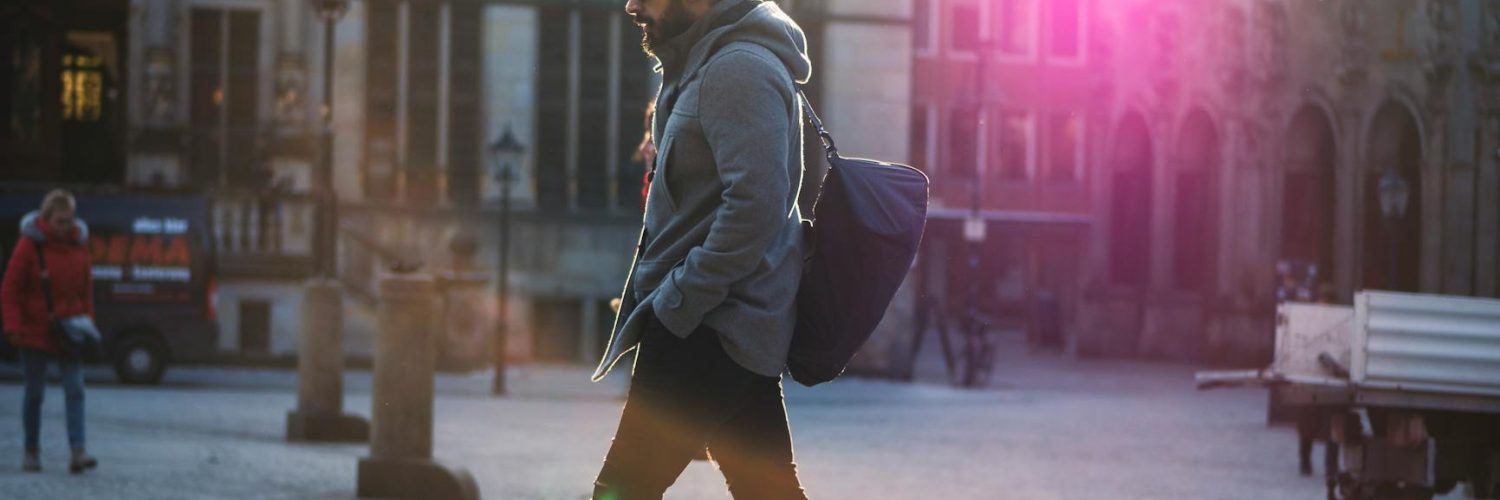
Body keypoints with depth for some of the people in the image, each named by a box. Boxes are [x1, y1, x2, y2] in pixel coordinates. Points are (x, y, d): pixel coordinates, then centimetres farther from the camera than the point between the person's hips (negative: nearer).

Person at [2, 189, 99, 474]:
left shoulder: (78, 244, 3)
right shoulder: (30, 245, -8)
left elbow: (86, 289, 12)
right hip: (34, 330, -3)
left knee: (75, 389, -9)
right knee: (34, 393, 6)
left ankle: (77, 453, -15)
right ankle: (31, 452, 19)